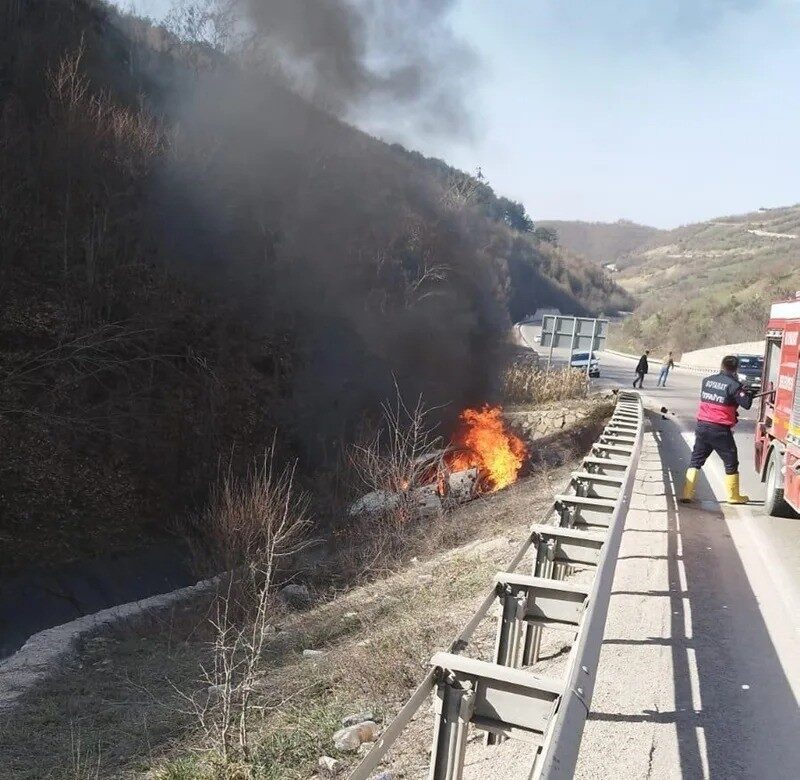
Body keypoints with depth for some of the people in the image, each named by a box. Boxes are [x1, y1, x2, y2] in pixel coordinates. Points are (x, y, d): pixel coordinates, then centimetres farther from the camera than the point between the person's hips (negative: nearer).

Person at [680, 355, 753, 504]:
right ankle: (734, 496, 21)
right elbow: (746, 404, -9)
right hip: (720, 430, -5)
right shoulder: (734, 385, -10)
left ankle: (687, 494, 5)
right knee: (731, 463, 12)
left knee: (696, 460, 11)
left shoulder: (707, 380, 7)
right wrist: (749, 392, 12)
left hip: (702, 426, 5)